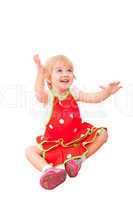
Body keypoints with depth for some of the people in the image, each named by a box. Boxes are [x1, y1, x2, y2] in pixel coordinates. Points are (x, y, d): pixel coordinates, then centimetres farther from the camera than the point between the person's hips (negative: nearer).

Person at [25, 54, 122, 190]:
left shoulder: (73, 92, -3)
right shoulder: (48, 95, -14)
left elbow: (94, 98, -8)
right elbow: (39, 95, -40)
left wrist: (107, 92, -29)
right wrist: (40, 74, -55)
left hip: (77, 135, 3)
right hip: (54, 141, -3)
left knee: (102, 134, -9)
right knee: (30, 151, -20)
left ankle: (81, 158, -15)